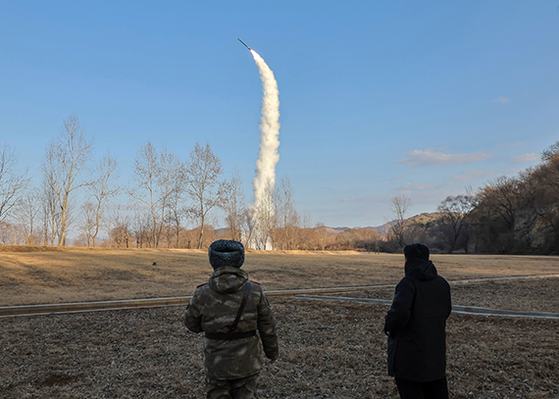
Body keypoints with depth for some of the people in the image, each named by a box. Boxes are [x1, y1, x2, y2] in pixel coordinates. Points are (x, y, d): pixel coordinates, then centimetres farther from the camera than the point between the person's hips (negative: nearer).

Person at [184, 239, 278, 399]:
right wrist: (272, 351, 13)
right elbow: (267, 328, -3)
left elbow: (192, 324, 1)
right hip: (247, 362, 1)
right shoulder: (255, 291, -11)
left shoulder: (203, 294, -14)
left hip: (217, 363, -1)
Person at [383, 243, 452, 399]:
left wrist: (389, 326, -12)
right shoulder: (441, 283, 5)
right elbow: (446, 311, 15)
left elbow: (399, 312, -31)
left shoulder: (408, 283, -19)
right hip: (436, 349, 7)